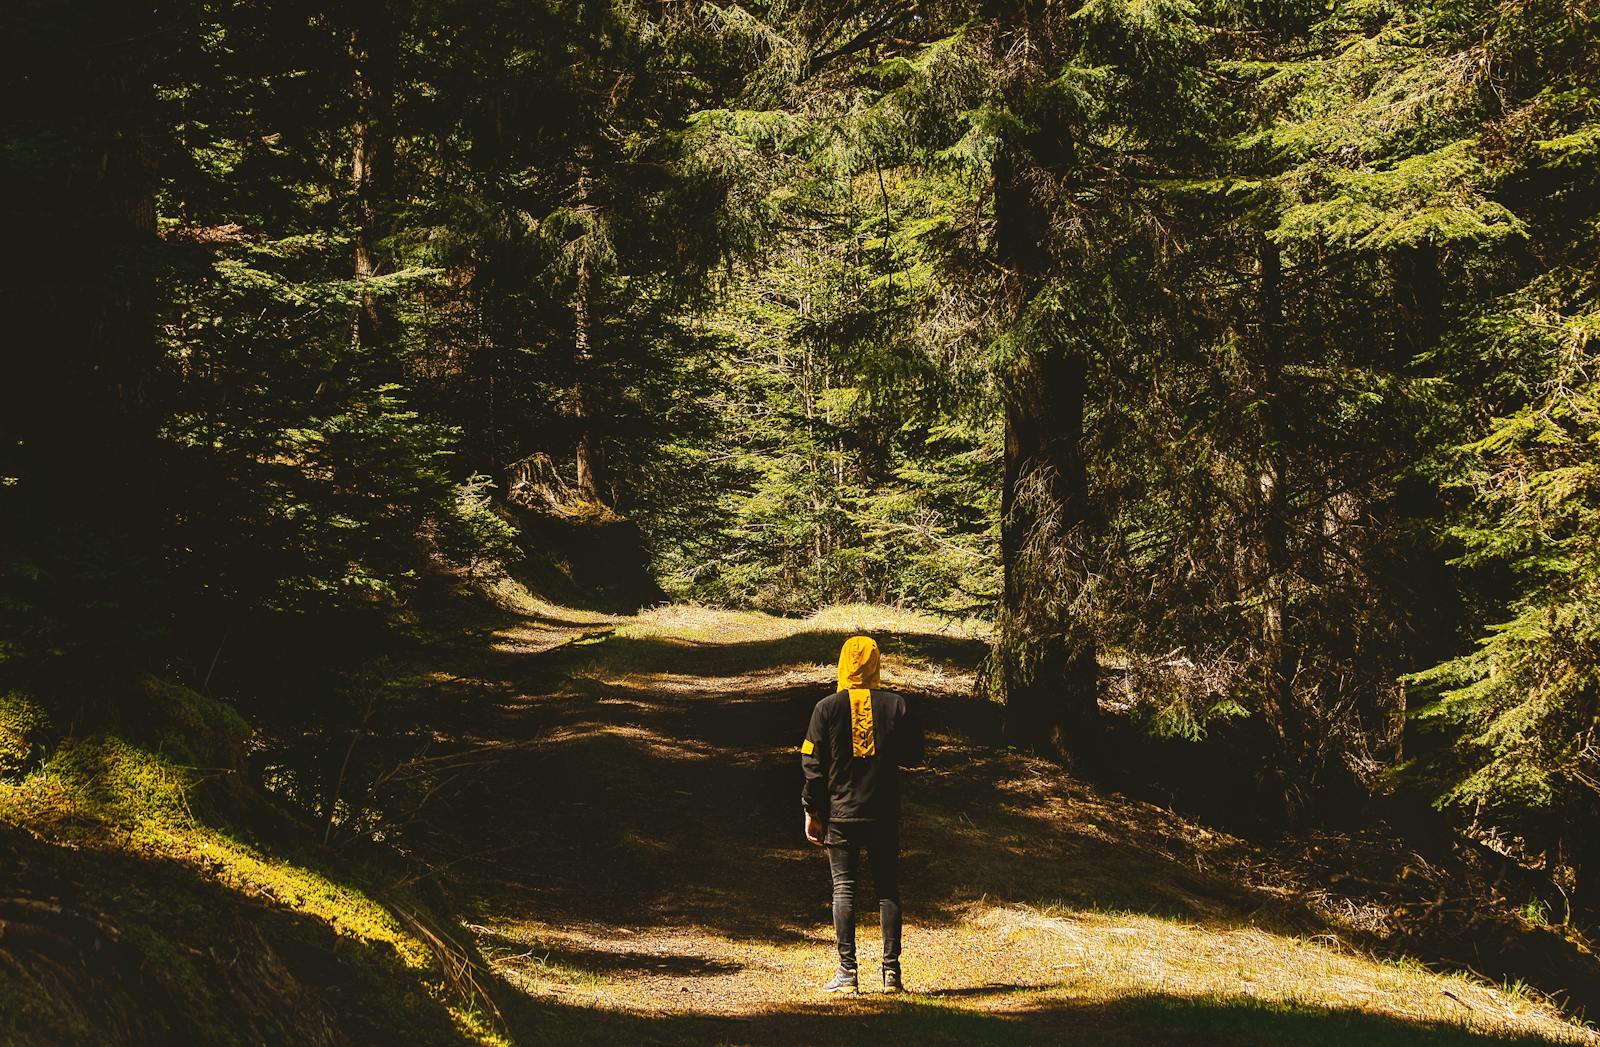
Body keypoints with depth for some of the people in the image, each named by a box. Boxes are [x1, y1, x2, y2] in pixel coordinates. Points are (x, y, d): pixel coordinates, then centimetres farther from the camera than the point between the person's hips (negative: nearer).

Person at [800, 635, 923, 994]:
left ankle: (847, 972, -1)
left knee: (844, 888, 3)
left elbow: (813, 764, -3)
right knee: (888, 889, 8)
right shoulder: (896, 705, -2)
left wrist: (811, 811, 5)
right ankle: (891, 971, 5)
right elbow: (913, 755, 5)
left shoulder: (827, 708, -5)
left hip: (840, 813, -1)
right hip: (885, 814, 1)